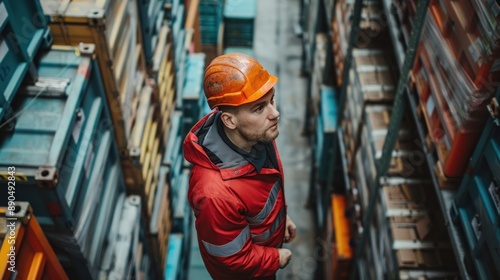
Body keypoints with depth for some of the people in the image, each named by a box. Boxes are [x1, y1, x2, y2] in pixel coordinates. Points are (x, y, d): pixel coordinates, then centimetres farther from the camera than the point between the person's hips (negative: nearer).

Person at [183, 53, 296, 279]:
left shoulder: (255, 134, -23)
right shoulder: (216, 191, -46)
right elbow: (233, 258, -28)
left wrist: (281, 215, 9)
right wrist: (275, 258, -13)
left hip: (264, 243, 6)